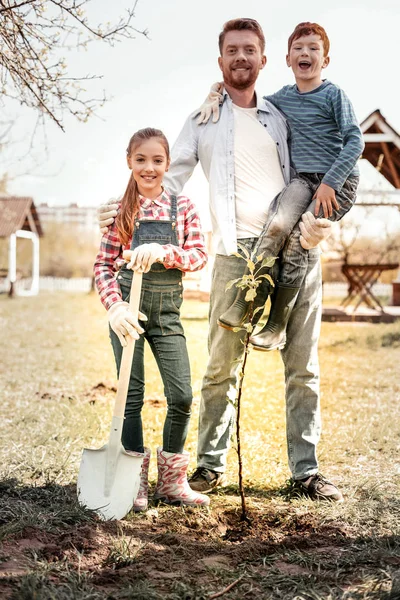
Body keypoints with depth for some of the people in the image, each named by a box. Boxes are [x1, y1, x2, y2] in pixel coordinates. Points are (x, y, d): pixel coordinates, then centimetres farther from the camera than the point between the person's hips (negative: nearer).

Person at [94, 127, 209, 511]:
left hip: (167, 309, 2)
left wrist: (162, 251, -23)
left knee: (182, 396, -2)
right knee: (132, 395, 1)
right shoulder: (121, 209, 2)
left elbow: (199, 255, -5)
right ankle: (136, 480, 14)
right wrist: (115, 307, -16)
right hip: (130, 305, -1)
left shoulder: (182, 206, 5)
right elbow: (103, 265, -1)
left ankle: (171, 481, 16)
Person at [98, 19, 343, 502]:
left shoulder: (280, 117, 19)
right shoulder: (204, 118, 13)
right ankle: (210, 464, 12)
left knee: (303, 366, 3)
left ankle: (305, 470, 11)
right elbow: (172, 177, 9)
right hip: (237, 251, -2)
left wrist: (309, 220, -3)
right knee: (221, 366, -2)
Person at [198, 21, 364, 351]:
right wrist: (216, 95, 6)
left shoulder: (334, 94, -1)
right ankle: (244, 303, -23)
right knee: (277, 225, -27)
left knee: (298, 241, -22)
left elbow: (355, 142, -8)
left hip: (339, 181, -4)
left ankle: (277, 326, -16)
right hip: (304, 178, 4)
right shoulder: (283, 98, 13)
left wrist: (329, 183, -16)